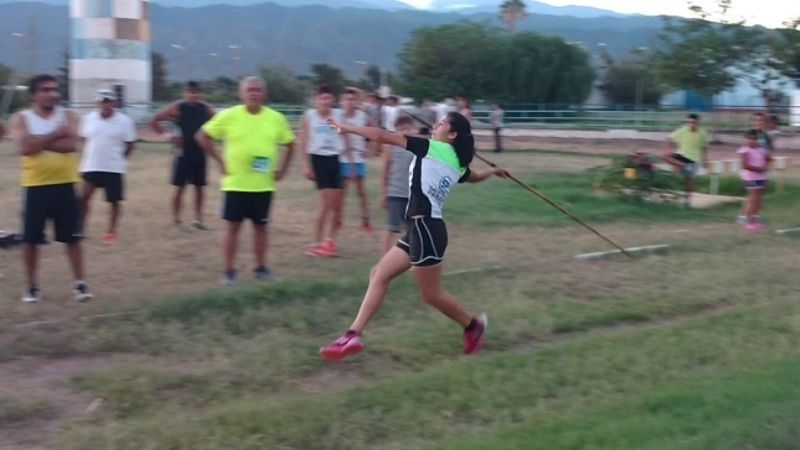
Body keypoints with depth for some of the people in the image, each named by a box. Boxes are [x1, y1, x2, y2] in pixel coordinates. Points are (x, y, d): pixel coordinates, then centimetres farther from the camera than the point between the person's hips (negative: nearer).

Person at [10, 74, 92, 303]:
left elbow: (71, 144, -16)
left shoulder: (68, 116, 1)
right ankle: (32, 285, 19)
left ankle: (80, 283, 14)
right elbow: (25, 147, -18)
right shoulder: (21, 119, -1)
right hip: (35, 186, 0)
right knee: (30, 239, 4)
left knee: (72, 237, 4)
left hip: (65, 185, 0)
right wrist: (55, 134, -16)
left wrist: (38, 141, -15)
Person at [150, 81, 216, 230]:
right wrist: (169, 136, -14)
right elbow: (154, 121, -8)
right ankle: (176, 219, 8)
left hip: (200, 153, 4)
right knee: (180, 187, 0)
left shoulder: (206, 109, 2)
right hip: (183, 152, -4)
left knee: (199, 187, 8)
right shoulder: (177, 108, -8)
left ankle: (198, 219, 17)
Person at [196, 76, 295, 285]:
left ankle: (261, 267, 22)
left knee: (260, 226, 9)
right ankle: (230, 271, 10)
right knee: (233, 226, 2)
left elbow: (290, 143, 14)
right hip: (236, 183, -2)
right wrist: (220, 161, -5)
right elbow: (203, 136, 0)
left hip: (264, 184, 2)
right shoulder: (228, 116, -7)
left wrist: (283, 168, 5)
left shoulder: (276, 118, -1)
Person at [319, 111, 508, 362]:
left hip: (425, 228, -10)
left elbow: (385, 137, -8)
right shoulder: (457, 163, 14)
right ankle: (354, 336, 3)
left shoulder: (433, 148, -8)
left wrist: (348, 128, 1)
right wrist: (494, 171, 62)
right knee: (379, 275, 6)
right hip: (422, 228, 10)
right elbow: (474, 177, 38)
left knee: (431, 294, 4)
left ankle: (472, 326, 25)